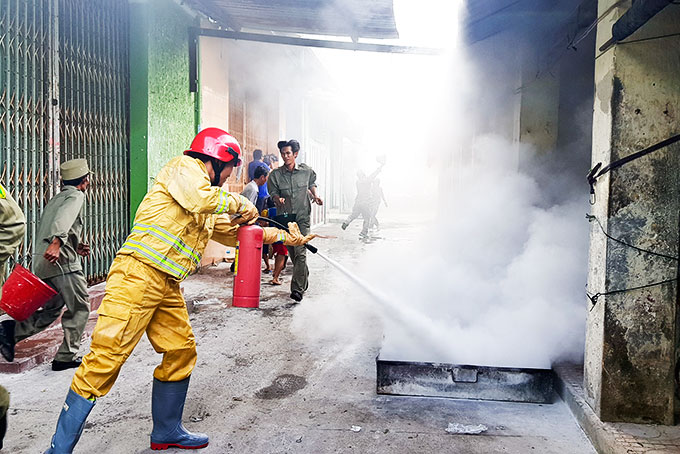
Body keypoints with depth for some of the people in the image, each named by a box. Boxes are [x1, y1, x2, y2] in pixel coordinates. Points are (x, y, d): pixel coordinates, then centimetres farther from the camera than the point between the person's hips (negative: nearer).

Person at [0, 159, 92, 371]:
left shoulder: (55, 199, 26)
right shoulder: (75, 196, 0)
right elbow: (64, 217, -22)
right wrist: (57, 242, -39)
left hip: (42, 263, 8)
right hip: (62, 261, -8)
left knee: (50, 310, 18)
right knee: (79, 308, 3)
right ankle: (65, 357, 3)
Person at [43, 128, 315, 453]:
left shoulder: (211, 209, 24)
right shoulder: (184, 167, -1)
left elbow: (236, 231, 30)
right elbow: (199, 198, -21)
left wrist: (284, 237, 31)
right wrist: (238, 202, -5)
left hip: (168, 288, 10)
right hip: (137, 275, -10)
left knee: (181, 352, 13)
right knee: (106, 358, -11)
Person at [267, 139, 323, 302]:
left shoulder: (306, 171, 2)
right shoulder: (275, 174, 0)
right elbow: (273, 193, 4)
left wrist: (315, 195, 4)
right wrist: (278, 199, -18)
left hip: (303, 217, -2)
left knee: (300, 252, -15)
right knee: (292, 253, 11)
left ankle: (297, 289, -17)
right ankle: (305, 281, 34)